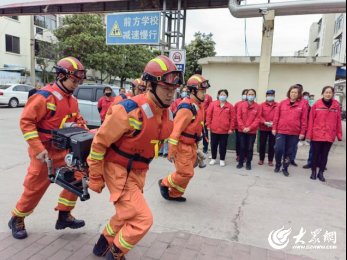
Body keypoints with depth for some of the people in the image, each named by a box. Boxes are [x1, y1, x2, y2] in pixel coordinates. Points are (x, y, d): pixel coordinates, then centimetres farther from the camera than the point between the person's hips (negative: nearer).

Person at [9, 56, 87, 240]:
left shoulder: (72, 100, 6)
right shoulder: (45, 96, -18)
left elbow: (77, 121, 15)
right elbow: (26, 122, -18)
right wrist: (38, 148, -22)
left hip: (64, 150, 7)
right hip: (44, 151, -7)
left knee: (76, 178, 2)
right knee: (34, 188, 6)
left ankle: (64, 216, 19)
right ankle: (17, 220, 32)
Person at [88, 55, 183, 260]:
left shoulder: (167, 113, -3)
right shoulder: (130, 110, -27)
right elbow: (100, 142, -18)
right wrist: (95, 178, -9)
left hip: (138, 172, 8)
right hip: (119, 171, -8)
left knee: (128, 215, 23)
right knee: (143, 219, -8)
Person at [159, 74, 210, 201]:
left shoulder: (199, 106, 6)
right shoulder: (187, 108, -23)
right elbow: (175, 130, -23)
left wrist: (195, 145, 21)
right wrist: (171, 151, -21)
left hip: (191, 146, 9)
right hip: (182, 146, -9)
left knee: (187, 173, 14)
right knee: (186, 173, -4)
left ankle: (174, 194, 30)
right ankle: (164, 183, 19)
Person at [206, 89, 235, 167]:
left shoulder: (230, 106, -1)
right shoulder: (213, 104, 0)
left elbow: (233, 118, -1)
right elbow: (209, 115, 1)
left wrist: (231, 128, -4)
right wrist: (208, 125, -2)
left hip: (225, 130, -1)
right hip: (214, 129, 1)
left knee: (223, 145, 8)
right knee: (213, 144, 11)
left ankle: (222, 160, 23)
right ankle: (213, 158, 27)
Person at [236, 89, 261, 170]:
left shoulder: (258, 107, -1)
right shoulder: (241, 105, 1)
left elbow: (257, 119, -5)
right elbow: (239, 117, -2)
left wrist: (249, 128, -13)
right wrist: (243, 127, -11)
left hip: (252, 131, 0)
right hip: (242, 130, 1)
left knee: (250, 148, 5)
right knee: (242, 147, 7)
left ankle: (248, 163, 18)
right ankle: (240, 162, 20)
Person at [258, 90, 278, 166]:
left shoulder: (277, 105, 2)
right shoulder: (262, 105, 3)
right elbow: (259, 116, -4)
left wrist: (274, 123, -17)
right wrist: (264, 122, -17)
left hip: (273, 128, 0)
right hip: (263, 128, 0)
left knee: (272, 145, 6)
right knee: (262, 144, 6)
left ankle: (271, 160, 17)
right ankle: (261, 159, 19)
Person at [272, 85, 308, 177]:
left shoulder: (302, 105, 1)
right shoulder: (282, 103, 3)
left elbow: (304, 120, 1)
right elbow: (276, 117, 5)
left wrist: (302, 132, -3)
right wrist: (274, 128, 1)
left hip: (294, 133, 0)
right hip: (281, 131, 0)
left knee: (289, 152, 7)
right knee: (278, 149, -8)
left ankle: (285, 168, 23)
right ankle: (278, 165, 18)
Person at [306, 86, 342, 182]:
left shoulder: (336, 105, 1)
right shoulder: (316, 105, -5)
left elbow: (338, 121, 3)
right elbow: (311, 120, -3)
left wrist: (339, 135, 2)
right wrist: (309, 134, -5)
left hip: (329, 135, 2)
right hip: (317, 134, -1)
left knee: (325, 154, 10)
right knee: (316, 154, 8)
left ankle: (321, 173, 22)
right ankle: (314, 172, 22)